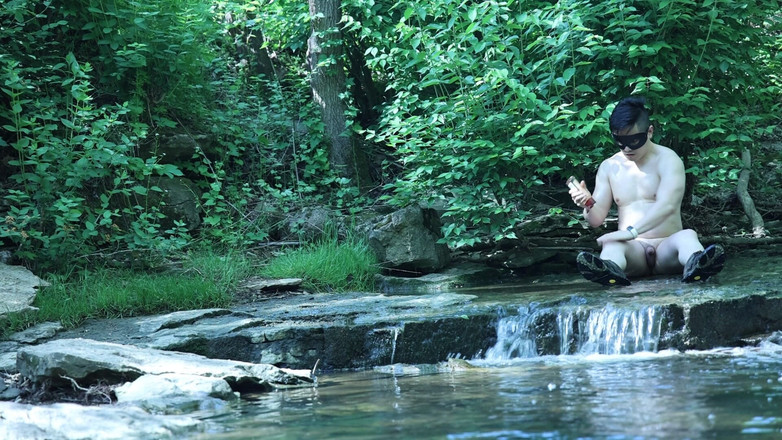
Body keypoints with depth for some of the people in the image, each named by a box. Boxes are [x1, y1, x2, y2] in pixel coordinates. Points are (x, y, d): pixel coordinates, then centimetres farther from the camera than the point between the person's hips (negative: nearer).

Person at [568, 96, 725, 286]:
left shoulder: (667, 160, -3)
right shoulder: (609, 167, 12)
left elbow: (667, 206, -21)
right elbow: (597, 219, 10)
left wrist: (631, 231, -36)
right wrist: (589, 205, -16)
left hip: (666, 247, -2)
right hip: (633, 249, 2)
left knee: (687, 236, -34)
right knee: (612, 245, -32)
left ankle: (695, 266, -69)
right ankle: (609, 270, -69)